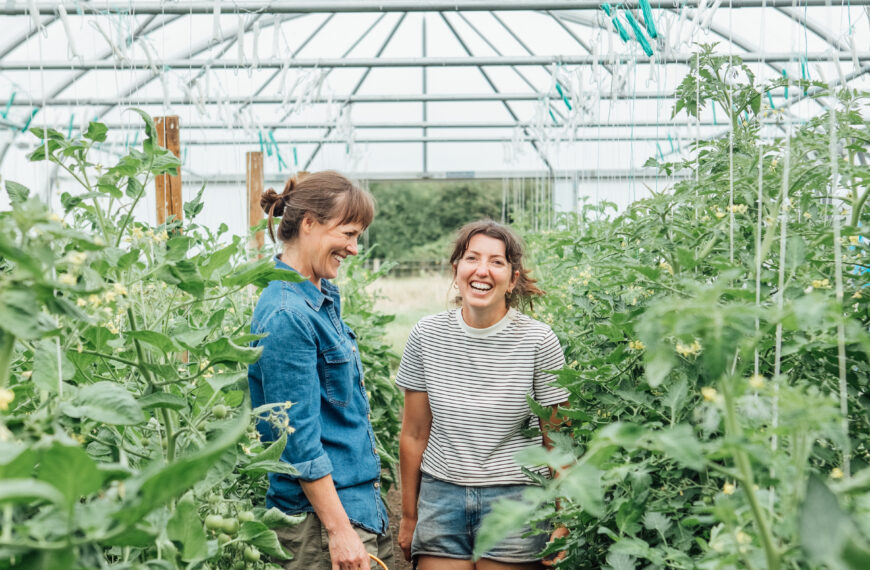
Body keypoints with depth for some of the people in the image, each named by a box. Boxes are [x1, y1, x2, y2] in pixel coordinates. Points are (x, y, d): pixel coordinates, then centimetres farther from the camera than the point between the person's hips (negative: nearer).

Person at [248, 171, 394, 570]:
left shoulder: (322, 298, 10)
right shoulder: (287, 315, -20)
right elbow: (299, 439, -21)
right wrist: (339, 530, -19)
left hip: (360, 501, 9)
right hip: (319, 514, -9)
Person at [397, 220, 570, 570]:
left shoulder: (538, 342, -9)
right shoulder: (427, 336, -3)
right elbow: (414, 435, 5)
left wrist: (563, 525, -3)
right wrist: (409, 516, 10)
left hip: (515, 498, -2)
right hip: (440, 498, 2)